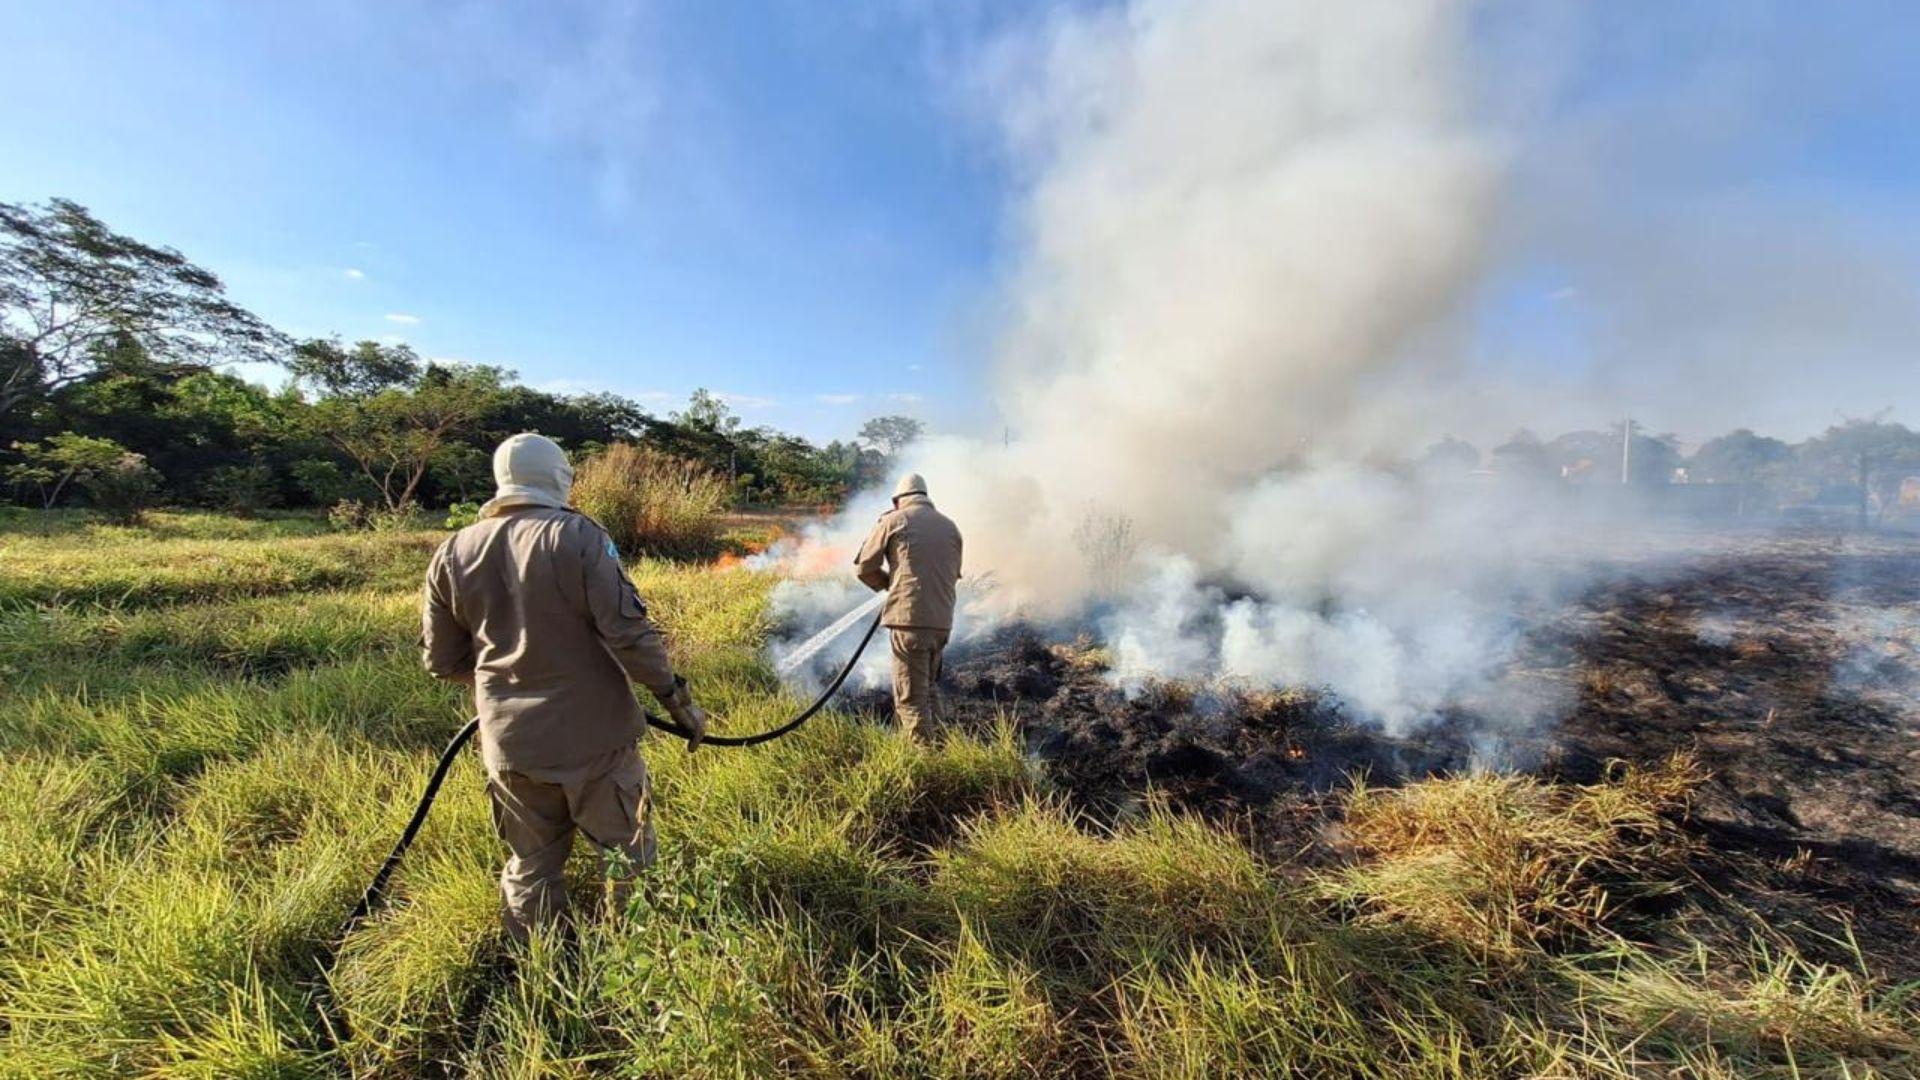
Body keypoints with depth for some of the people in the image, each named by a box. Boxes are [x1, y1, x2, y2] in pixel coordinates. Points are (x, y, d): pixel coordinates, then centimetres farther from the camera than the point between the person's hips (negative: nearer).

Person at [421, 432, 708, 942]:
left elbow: (442, 659, 9)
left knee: (530, 867, 21)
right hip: (592, 734, -4)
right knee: (626, 850, 15)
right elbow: (628, 632, -20)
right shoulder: (578, 536, -16)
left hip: (509, 742, 5)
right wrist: (675, 695, -10)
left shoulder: (452, 553, 1)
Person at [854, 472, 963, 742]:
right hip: (943, 621, 6)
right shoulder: (950, 526, 14)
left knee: (911, 696, 2)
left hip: (909, 618, -6)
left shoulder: (893, 520, 0)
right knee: (929, 687, 23)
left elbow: (865, 567, 4)